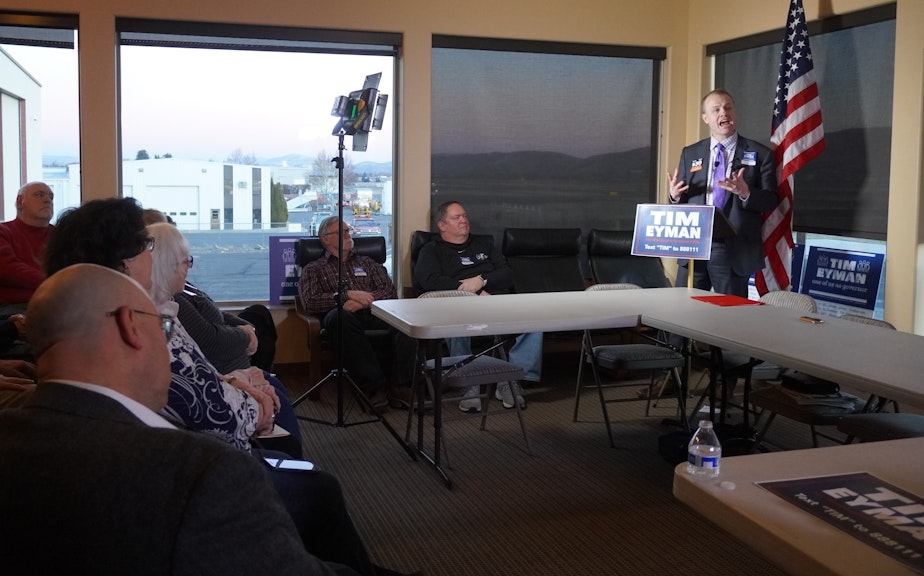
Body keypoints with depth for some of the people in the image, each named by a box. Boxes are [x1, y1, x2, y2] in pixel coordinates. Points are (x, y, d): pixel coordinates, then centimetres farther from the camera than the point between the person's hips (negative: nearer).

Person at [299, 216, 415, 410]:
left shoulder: (367, 263, 31)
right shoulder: (313, 269, 22)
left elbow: (390, 291, 14)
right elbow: (310, 303, 2)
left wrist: (363, 301, -5)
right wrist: (348, 295, -8)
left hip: (374, 314, 2)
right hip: (345, 316, -2)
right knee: (340, 315, -40)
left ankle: (401, 385, -37)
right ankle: (373, 385, -40)